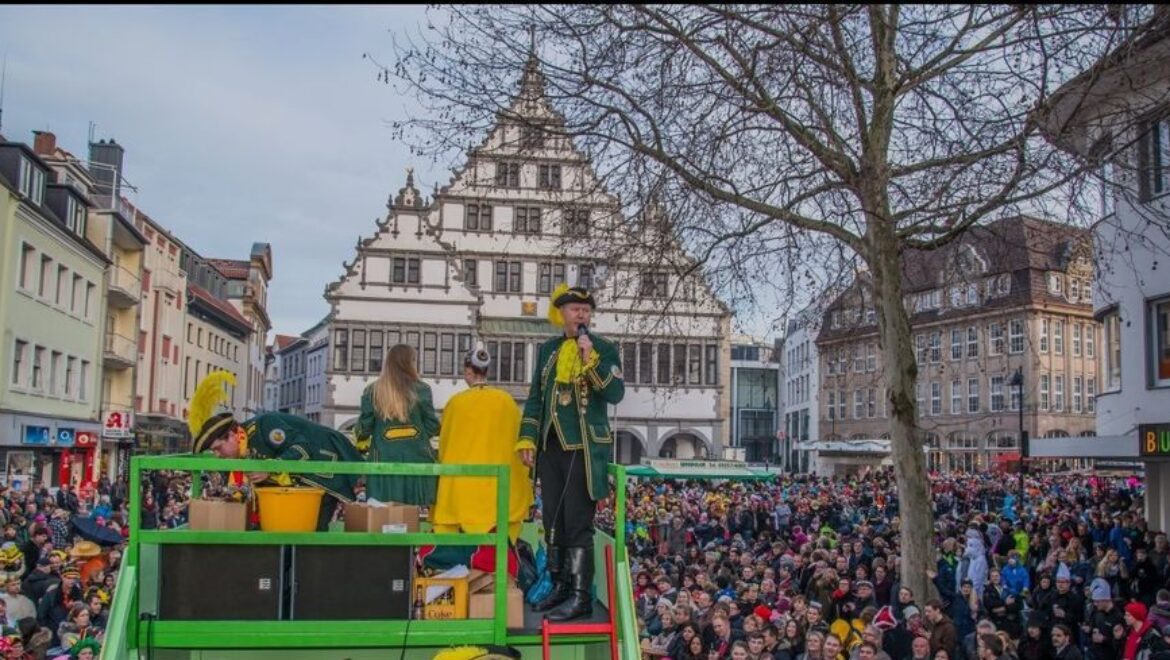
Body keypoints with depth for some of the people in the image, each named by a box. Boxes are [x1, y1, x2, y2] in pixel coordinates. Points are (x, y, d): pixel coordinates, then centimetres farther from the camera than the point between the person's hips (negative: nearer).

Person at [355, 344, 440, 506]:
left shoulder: (372, 391, 2)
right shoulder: (421, 390, -1)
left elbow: (365, 428, 2)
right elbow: (432, 426, -1)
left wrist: (359, 435, 25)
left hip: (384, 460, 1)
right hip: (416, 461, 0)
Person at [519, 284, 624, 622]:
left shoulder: (604, 348, -1)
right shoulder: (548, 349, 13)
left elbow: (615, 393, -13)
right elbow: (535, 397, 15)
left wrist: (591, 359, -21)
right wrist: (527, 438, 8)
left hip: (584, 448, -6)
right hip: (551, 447, 6)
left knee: (578, 523, -8)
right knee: (553, 521, 11)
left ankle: (581, 596, -3)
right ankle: (560, 587, 22)